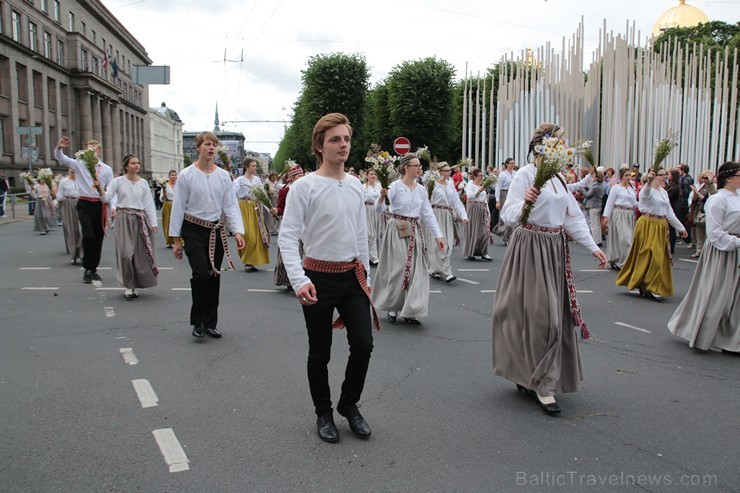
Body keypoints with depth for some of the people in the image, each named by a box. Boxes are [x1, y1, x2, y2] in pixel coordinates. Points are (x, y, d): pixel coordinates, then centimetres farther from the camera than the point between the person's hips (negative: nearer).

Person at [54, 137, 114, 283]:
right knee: (88, 236, -14)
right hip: (84, 205, -2)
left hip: (100, 206, 2)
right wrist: (59, 148, -23)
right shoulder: (79, 164, 4)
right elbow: (60, 158, -2)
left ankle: (94, 269, 22)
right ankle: (87, 269, 2)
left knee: (98, 239, 8)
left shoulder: (107, 169, 6)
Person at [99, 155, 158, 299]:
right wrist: (100, 189, -24)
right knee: (125, 252, -10)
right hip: (123, 218, -3)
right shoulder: (118, 181, 1)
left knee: (139, 253, 3)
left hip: (140, 219, 3)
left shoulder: (143, 183, 7)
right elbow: (106, 198, -4)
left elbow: (149, 204, 7)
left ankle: (134, 285, 19)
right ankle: (128, 286, 3)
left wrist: (153, 223, 3)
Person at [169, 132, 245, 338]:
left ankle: (210, 323, 23)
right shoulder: (186, 175, -3)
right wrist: (176, 239, -3)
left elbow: (231, 205, 3)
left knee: (214, 277, 8)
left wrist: (238, 231, -11)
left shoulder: (223, 176, 5)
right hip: (194, 230, -4)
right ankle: (197, 321, 3)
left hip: (216, 232, 4)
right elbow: (178, 207, -2)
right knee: (202, 274, -17)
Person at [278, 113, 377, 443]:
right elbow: (287, 236, -14)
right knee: (320, 352, 8)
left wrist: (365, 275, 15)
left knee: (363, 344, 1)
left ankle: (349, 404, 27)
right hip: (319, 277, -4)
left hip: (353, 275, 5)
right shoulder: (304, 187, -11)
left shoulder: (356, 186, 6)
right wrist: (299, 280, -24)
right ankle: (323, 413, 31)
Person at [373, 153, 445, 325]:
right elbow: (379, 208, -14)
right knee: (399, 269, -5)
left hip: (414, 232, 6)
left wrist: (437, 235, 4)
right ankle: (392, 306, 15)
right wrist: (382, 197, -35)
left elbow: (428, 214, 10)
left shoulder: (421, 189, 8)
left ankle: (409, 311, 11)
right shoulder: (395, 186, -8)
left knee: (415, 269, 3)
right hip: (397, 231, -5)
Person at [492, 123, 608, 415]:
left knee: (555, 314, 10)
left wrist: (593, 247, 10)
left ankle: (530, 379, 24)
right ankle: (542, 385, 3)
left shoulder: (559, 178, 12)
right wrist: (525, 203, -38)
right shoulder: (525, 175, -10)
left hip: (556, 250, 8)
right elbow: (509, 216, -18)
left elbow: (573, 217, 16)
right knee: (538, 315, -8)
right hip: (530, 249, -8)